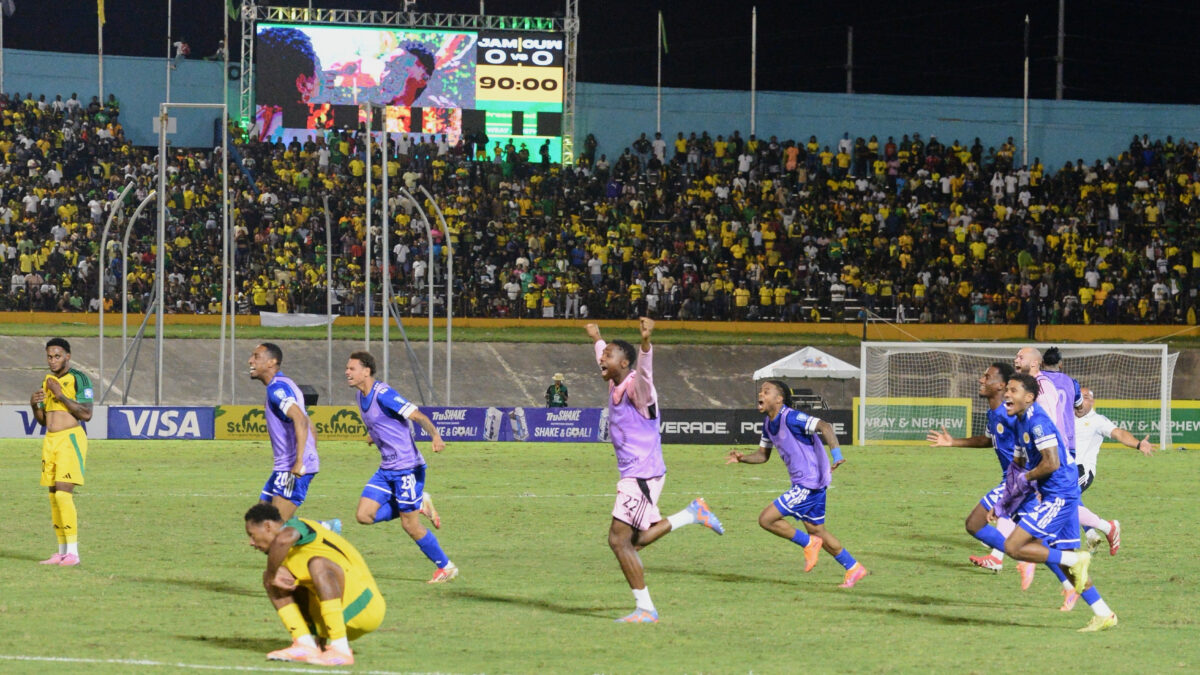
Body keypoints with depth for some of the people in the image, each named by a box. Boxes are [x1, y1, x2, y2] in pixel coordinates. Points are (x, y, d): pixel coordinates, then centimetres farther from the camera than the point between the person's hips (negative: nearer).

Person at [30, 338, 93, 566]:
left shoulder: (79, 379, -7)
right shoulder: (48, 381, 16)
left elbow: (86, 414, -15)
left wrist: (61, 395, -19)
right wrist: (34, 405, -1)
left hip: (71, 438, -8)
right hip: (50, 440, 8)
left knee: (63, 493, -17)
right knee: (54, 496, 6)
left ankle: (73, 552, -17)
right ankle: (62, 552, 12)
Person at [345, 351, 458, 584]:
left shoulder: (383, 394, -19)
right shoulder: (360, 395, 7)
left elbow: (417, 416, -24)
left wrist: (436, 436, -39)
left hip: (407, 467, -9)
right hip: (387, 469, 9)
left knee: (409, 525, -5)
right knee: (364, 515, -3)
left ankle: (446, 566, 13)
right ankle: (420, 506, 13)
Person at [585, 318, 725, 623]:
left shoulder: (636, 387, -14)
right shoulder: (614, 386, 12)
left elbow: (644, 369, -39)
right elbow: (604, 363, 36)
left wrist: (646, 342, -59)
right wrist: (597, 339, 53)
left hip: (642, 475, -10)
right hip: (632, 474, 10)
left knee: (619, 540, -11)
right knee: (634, 541, 11)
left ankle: (645, 609, -7)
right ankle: (692, 514, 20)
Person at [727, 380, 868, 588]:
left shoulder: (791, 418, -19)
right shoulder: (769, 424, 10)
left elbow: (824, 426, -28)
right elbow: (763, 455, 19)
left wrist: (837, 456, -40)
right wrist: (742, 458, -1)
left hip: (809, 484, -10)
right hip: (802, 483, 10)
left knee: (766, 519, -10)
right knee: (816, 531, 18)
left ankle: (808, 544, 6)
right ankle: (854, 568, 28)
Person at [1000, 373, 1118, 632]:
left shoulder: (1037, 421, -17)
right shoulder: (1020, 423, 14)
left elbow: (1051, 463, -25)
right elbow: (1018, 463, 26)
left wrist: (1024, 479, -10)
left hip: (1059, 495, -10)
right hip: (1048, 495, 10)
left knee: (1013, 547, -13)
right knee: (1064, 560, 14)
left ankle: (1076, 560, -8)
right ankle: (1104, 615, 18)